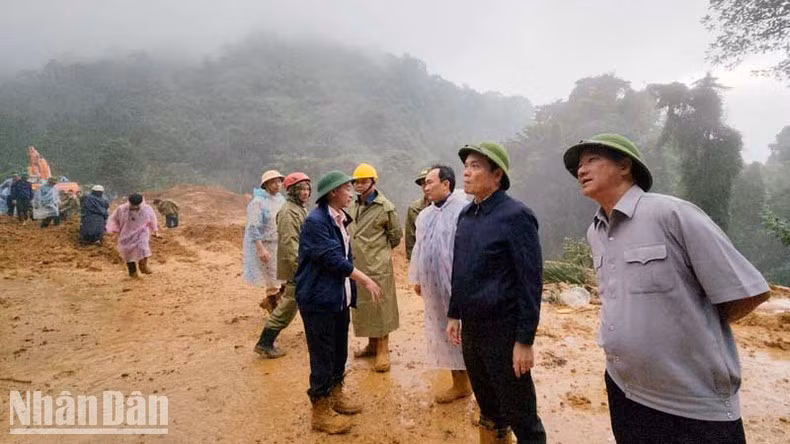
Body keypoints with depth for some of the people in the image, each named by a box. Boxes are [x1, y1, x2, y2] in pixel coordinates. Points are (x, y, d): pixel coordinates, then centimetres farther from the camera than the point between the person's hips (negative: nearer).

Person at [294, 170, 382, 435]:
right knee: (322, 357, 3)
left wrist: (352, 289, 19)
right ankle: (321, 412, 19)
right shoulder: (315, 221, -19)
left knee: (339, 352, 19)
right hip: (319, 300, -9)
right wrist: (365, 280, -17)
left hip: (339, 298, 9)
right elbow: (334, 259, -23)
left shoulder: (339, 219, 10)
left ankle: (336, 395, 38)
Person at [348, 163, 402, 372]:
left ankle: (383, 350, 11)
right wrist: (363, 251, 13)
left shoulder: (385, 207, -8)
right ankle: (372, 344, 30)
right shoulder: (353, 206, 10)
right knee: (363, 306, 15)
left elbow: (396, 235, 1)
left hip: (377, 266, -6)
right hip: (356, 266, 7)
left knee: (380, 306, -1)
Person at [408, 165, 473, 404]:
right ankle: (460, 382, 29)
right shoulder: (424, 215, 10)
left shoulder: (464, 211, -14)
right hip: (434, 286, 7)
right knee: (444, 333, 14)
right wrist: (417, 279, 17)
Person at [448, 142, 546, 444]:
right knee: (488, 407, 24)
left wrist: (525, 340, -17)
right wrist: (454, 315, 14)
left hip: (503, 330, -7)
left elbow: (531, 281, -16)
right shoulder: (465, 215, 6)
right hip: (471, 328, 7)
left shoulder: (515, 215, -15)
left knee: (521, 417, 8)